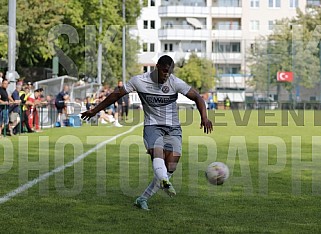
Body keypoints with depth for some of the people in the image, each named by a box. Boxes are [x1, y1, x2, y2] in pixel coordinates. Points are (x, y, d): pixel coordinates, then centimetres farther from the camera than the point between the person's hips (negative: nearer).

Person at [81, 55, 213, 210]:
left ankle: (143, 199, 2)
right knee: (157, 153, -32)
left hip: (173, 128, 2)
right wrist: (95, 111, 10)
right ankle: (165, 183, -59)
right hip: (152, 126, -2)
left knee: (171, 167, -8)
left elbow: (197, 98, -2)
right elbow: (116, 95, 4)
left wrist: (204, 118, -20)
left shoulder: (176, 83, -6)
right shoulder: (139, 81, -6)